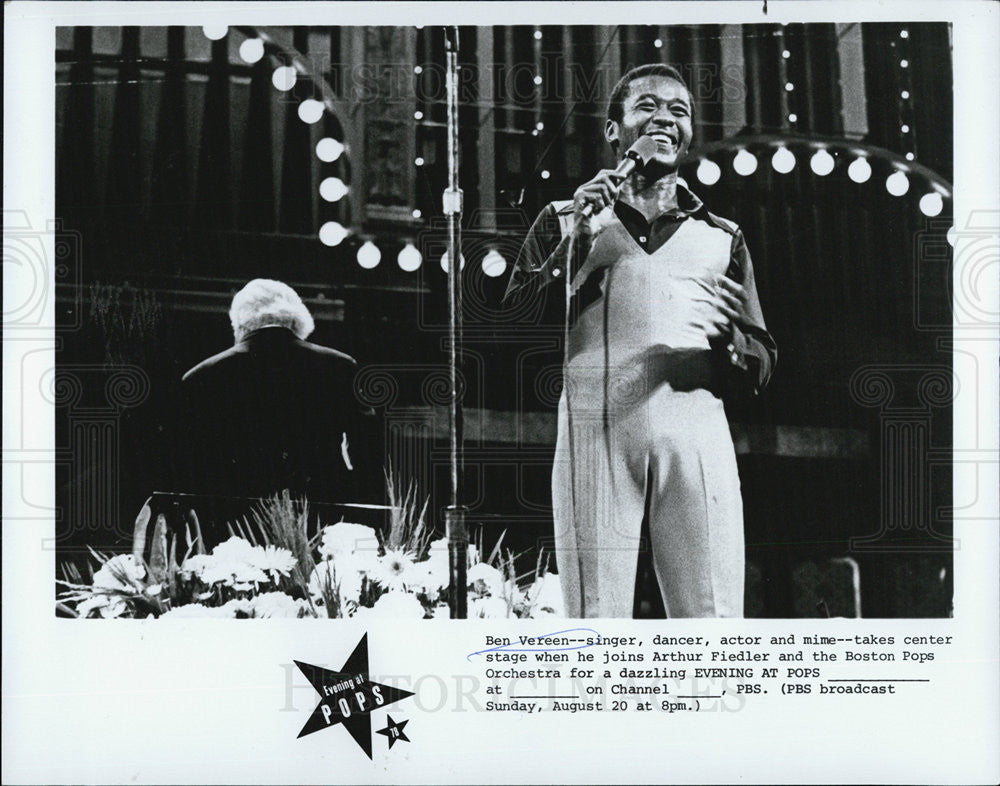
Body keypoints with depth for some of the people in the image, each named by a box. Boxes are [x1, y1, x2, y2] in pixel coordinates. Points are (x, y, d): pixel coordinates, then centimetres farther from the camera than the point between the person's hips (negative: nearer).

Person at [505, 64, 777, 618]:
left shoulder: (721, 238, 24)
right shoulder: (565, 220, 19)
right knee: (595, 617, -8)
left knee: (713, 615, -8)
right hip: (595, 427, -1)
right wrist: (576, 240, -3)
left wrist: (727, 338, -3)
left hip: (696, 431, 2)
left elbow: (761, 368, 19)